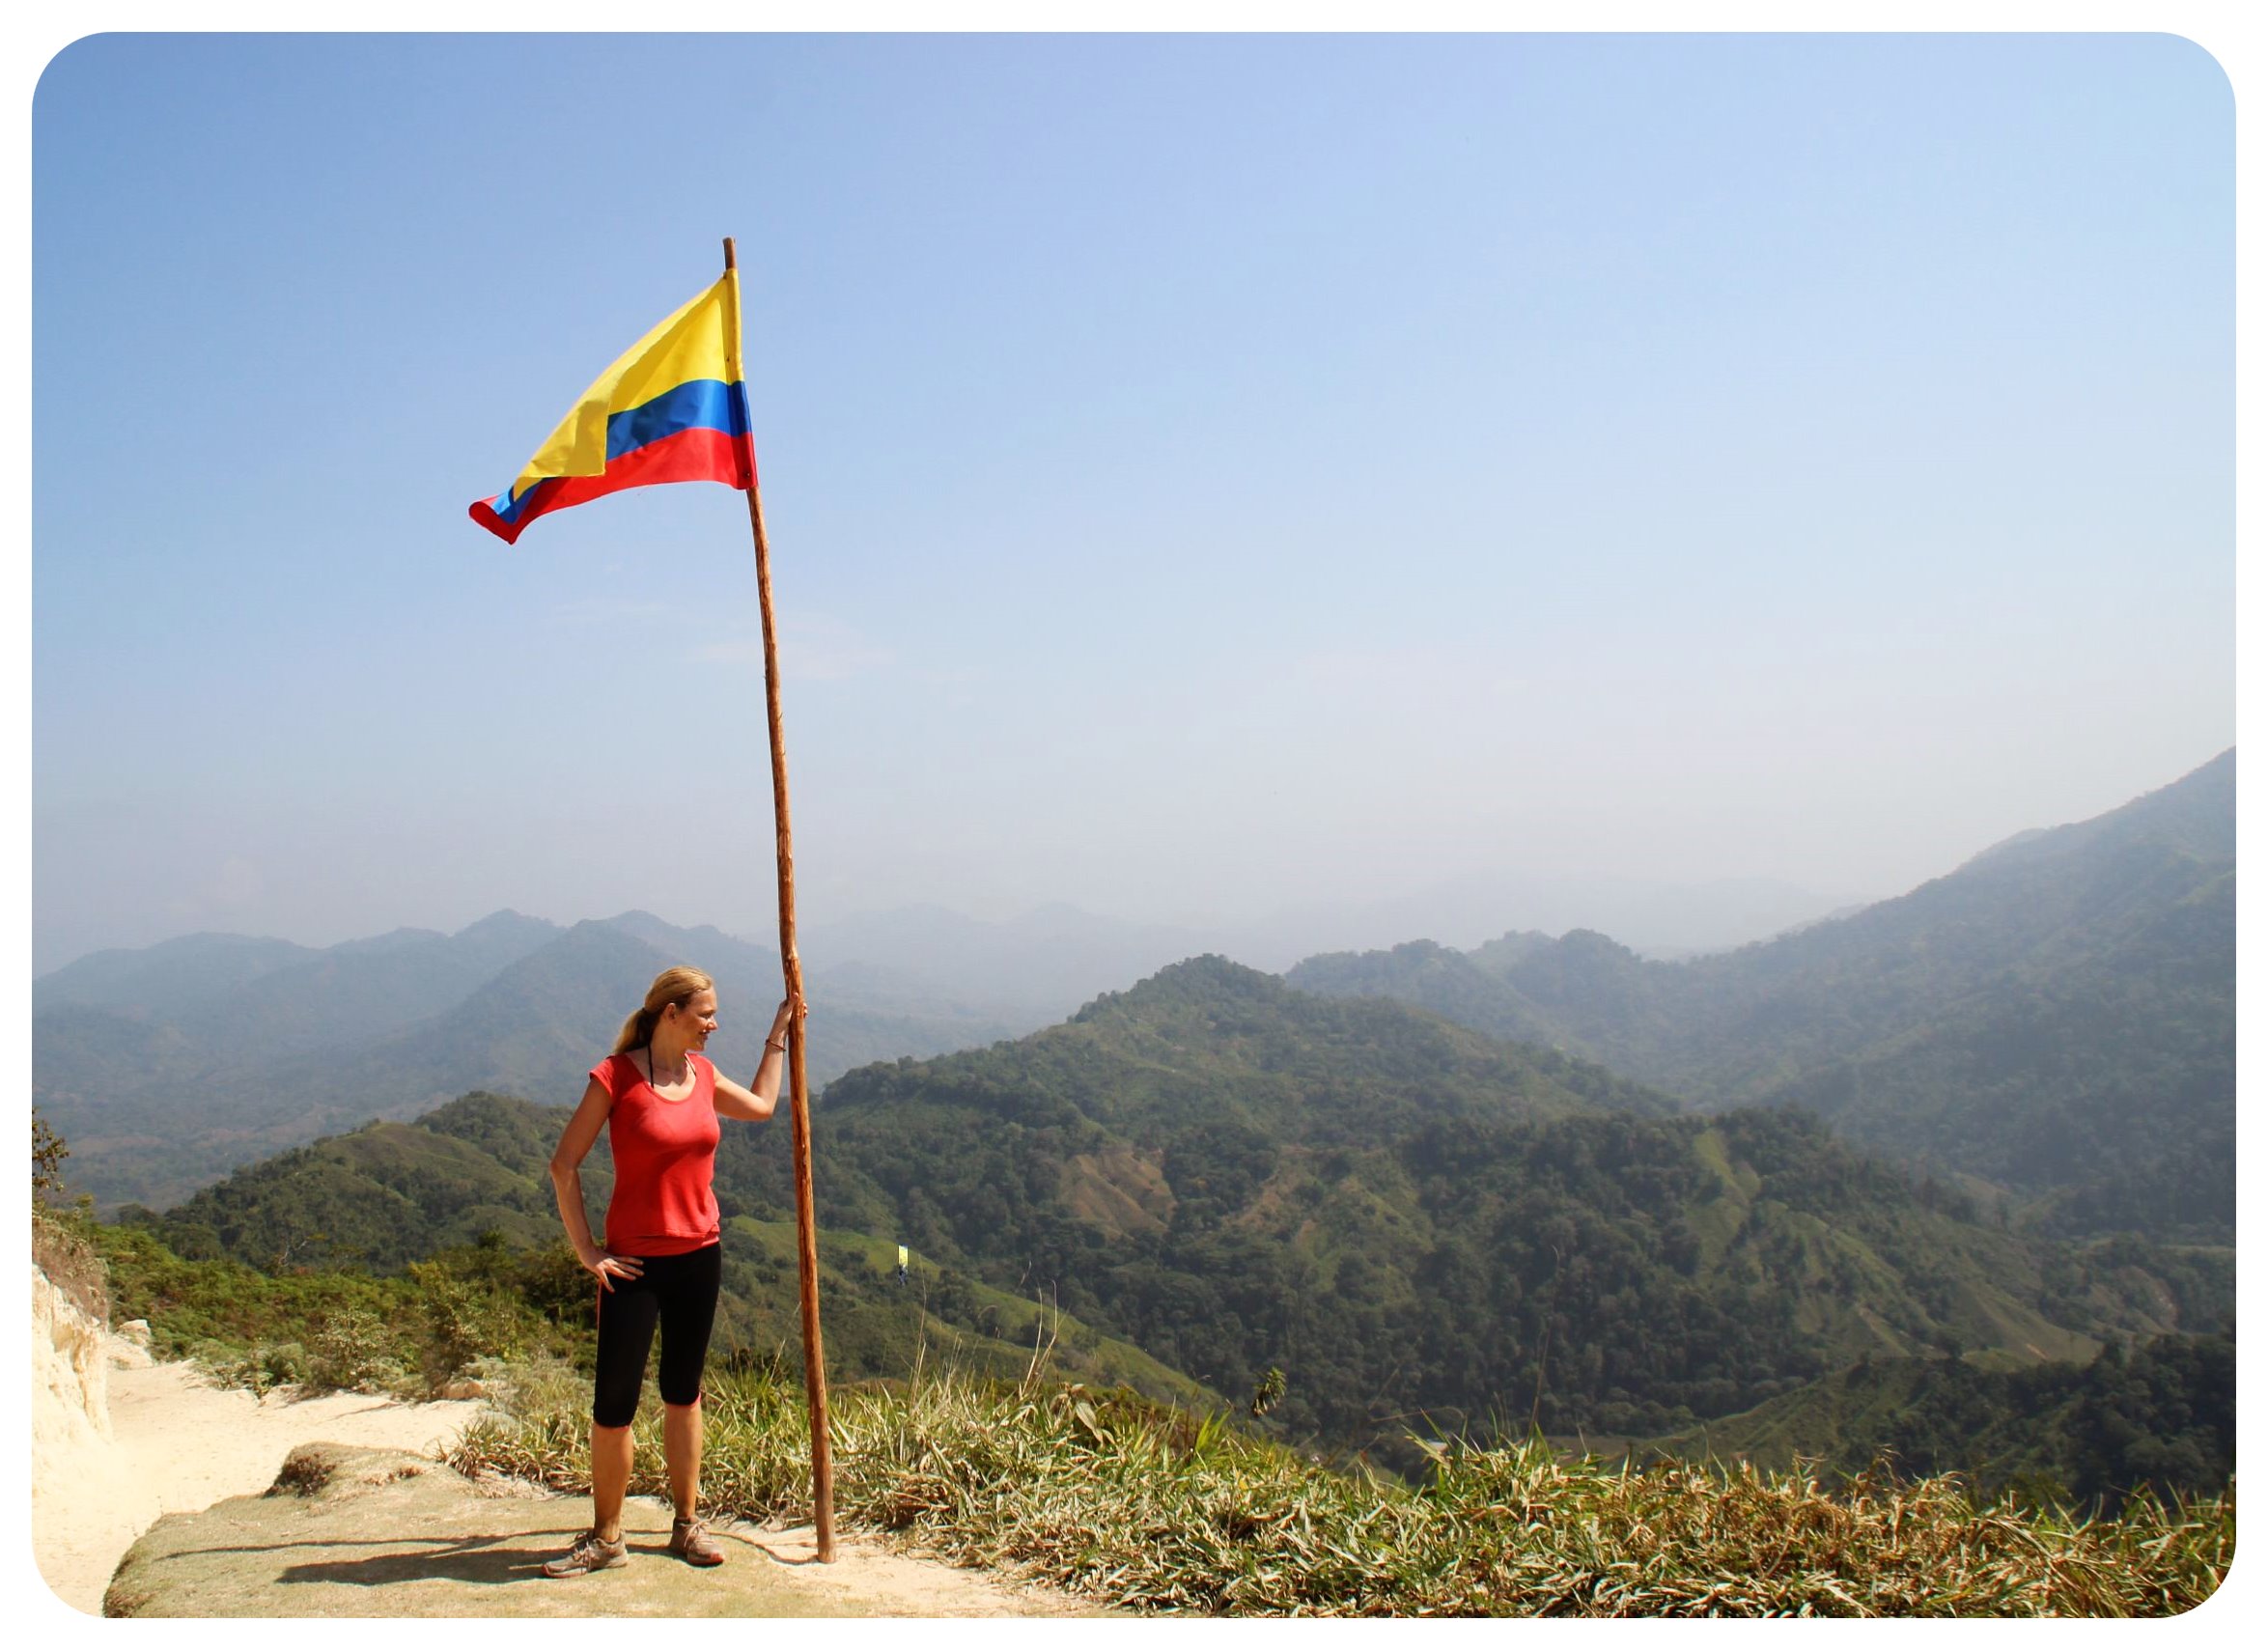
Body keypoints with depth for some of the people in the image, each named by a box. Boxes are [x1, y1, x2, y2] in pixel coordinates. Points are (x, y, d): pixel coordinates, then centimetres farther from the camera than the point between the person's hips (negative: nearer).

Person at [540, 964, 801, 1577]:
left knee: (683, 1392, 14)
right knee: (614, 1401, -2)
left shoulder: (702, 1073, 6)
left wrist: (779, 1034, 26)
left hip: (699, 1253, 5)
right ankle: (606, 1538, 12)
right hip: (635, 1260, -5)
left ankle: (688, 1525, 24)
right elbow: (564, 1165, -9)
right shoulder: (616, 1076, -12)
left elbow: (761, 1105, 25)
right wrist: (586, 1251, -10)